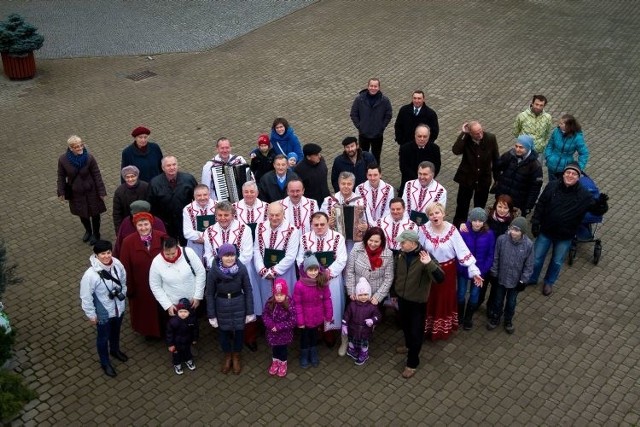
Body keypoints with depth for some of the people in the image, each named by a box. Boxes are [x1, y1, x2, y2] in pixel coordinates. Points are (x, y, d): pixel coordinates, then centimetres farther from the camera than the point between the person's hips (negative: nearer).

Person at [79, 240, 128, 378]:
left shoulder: (117, 264, -18)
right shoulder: (90, 274, -33)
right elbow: (86, 297, -20)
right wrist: (91, 314, -11)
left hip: (119, 308, 5)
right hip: (103, 313, -5)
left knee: (116, 332, 31)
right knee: (103, 338, 20)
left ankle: (115, 350, 61)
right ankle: (105, 362, 45)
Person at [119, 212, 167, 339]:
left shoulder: (162, 238, -16)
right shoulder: (128, 242, -17)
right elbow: (125, 267, -10)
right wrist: (129, 288, -7)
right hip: (140, 286, -1)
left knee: (162, 308, 22)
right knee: (144, 310, 21)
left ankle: (163, 330, 47)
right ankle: (148, 331, 46)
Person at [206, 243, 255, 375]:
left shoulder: (241, 269, -16)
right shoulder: (213, 271, -17)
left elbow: (248, 290, -7)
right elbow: (210, 294, -7)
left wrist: (250, 312, -4)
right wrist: (211, 315, -4)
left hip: (239, 305, 0)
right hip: (221, 306, 0)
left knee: (238, 331, 15)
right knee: (224, 332, 16)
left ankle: (236, 357, 41)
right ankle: (227, 357, 42)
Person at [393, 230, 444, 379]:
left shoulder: (425, 256, -24)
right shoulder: (400, 254, -9)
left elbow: (440, 279, -34)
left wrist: (430, 264, -50)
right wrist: (395, 291, 16)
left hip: (418, 301, -5)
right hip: (402, 298, 5)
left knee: (416, 331, 5)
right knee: (405, 325, 26)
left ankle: (412, 363, 19)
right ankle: (409, 345, 52)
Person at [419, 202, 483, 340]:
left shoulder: (451, 230, -19)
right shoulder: (424, 229, -16)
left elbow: (463, 251, -19)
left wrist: (474, 271, -23)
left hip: (447, 270, -1)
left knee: (446, 299, 15)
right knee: (429, 299, 17)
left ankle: (444, 327, 38)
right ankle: (428, 327, 38)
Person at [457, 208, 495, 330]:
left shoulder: (489, 234, -15)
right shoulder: (463, 232, -19)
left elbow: (490, 255, -8)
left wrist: (483, 271, -11)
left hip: (480, 271, 1)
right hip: (463, 269, -1)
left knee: (474, 295, 16)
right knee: (461, 294, 14)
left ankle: (468, 318, 40)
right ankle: (459, 316, 40)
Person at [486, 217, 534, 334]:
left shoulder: (528, 244, -20)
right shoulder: (501, 239, -20)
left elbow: (529, 265, -9)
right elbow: (495, 259, -7)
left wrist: (523, 281, -7)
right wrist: (494, 274, -3)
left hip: (516, 280, 0)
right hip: (500, 278, 0)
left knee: (511, 302, 21)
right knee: (498, 300, 20)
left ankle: (508, 321, 45)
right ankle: (495, 318, 44)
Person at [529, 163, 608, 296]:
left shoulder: (584, 195, -15)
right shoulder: (552, 186, -13)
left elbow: (596, 210, -10)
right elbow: (540, 205, -5)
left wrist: (601, 204, -33)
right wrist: (535, 222, -7)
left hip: (565, 236, 0)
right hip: (546, 231, 0)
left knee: (557, 261, 18)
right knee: (537, 258, 14)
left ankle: (549, 282, 44)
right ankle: (531, 279, 40)